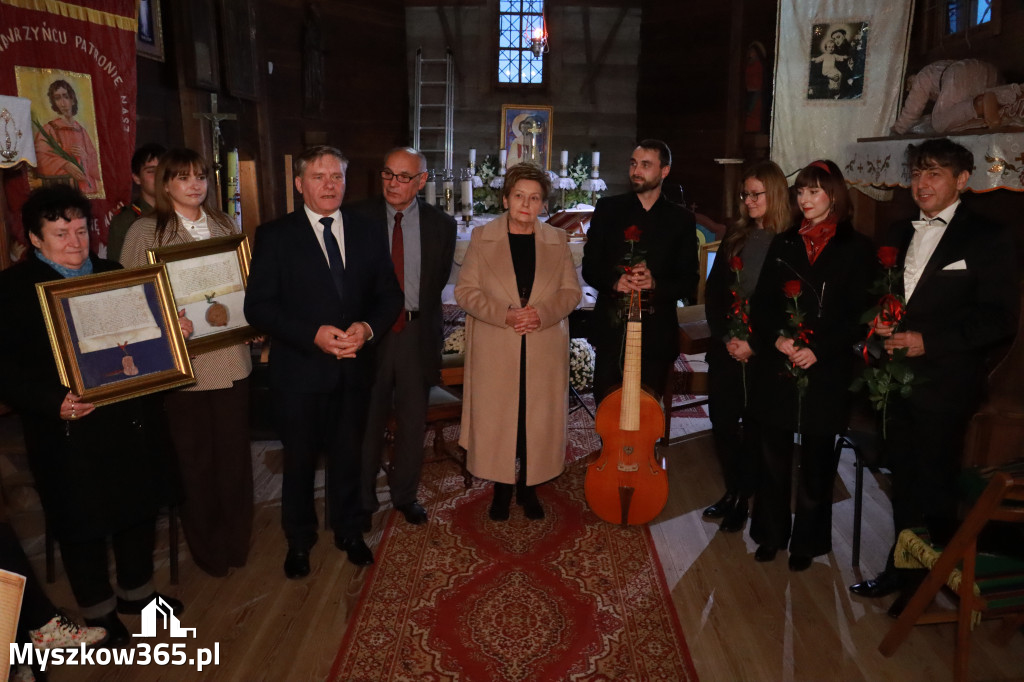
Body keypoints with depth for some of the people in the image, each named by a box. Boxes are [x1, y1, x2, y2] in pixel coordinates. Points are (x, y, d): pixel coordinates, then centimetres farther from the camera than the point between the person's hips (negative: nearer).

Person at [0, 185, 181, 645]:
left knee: (138, 510, 18)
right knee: (83, 526, 11)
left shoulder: (113, 274, 8)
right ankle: (97, 612, 33)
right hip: (70, 433, -5)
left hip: (132, 422, 5)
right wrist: (54, 402, -26)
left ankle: (136, 591, 41)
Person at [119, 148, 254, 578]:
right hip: (181, 361, -3)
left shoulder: (223, 225, 9)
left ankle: (236, 541, 30)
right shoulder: (145, 232, -4)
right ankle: (206, 546, 30)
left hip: (230, 358, 3)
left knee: (234, 452, 10)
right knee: (194, 458, 9)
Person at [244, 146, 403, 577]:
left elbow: (390, 297, 6)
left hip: (354, 367, 3)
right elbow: (258, 306, -10)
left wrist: (368, 327, -15)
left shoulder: (368, 234, 6)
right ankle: (299, 540, 36)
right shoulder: (275, 236, -4)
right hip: (300, 369, -2)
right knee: (300, 460, 13)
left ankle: (349, 532, 38)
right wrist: (313, 335, -21)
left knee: (348, 455, 16)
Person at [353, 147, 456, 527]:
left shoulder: (440, 224, 2)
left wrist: (417, 316, 2)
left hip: (417, 333, 1)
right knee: (368, 418, 9)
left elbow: (439, 280, 7)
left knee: (412, 419, 12)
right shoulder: (360, 218, -1)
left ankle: (405, 494, 31)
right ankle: (363, 498, 26)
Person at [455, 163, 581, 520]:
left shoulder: (557, 239, 7)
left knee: (539, 420, 5)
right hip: (495, 351, -1)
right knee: (496, 419, 4)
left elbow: (571, 290, 7)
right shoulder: (482, 237, 3)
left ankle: (529, 487, 24)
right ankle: (502, 488, 23)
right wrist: (504, 315, -15)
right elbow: (465, 289, -1)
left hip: (545, 351, 1)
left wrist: (543, 313, -13)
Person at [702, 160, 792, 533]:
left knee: (755, 425, 7)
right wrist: (726, 337, -6)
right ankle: (732, 491, 25)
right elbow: (713, 292, 5)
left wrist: (754, 344, -13)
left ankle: (744, 498, 23)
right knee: (722, 419, 7)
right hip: (725, 347, 4)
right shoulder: (735, 236, 7)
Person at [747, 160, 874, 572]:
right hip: (777, 367, 3)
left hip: (826, 371, -2)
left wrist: (818, 350, -13)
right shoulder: (784, 243, 10)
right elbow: (761, 302, 7)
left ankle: (807, 541, 22)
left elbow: (858, 313, -3)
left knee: (816, 458, 7)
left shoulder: (855, 247, 2)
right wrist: (776, 339, -10)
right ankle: (771, 533, 23)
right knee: (773, 453, 8)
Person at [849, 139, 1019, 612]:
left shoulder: (988, 238, -7)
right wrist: (879, 324, -3)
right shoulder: (900, 234, 13)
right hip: (898, 378, 6)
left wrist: (927, 340, -21)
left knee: (935, 485, 6)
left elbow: (999, 320, -12)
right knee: (903, 479, 16)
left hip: (945, 385, -6)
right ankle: (901, 569, 32)